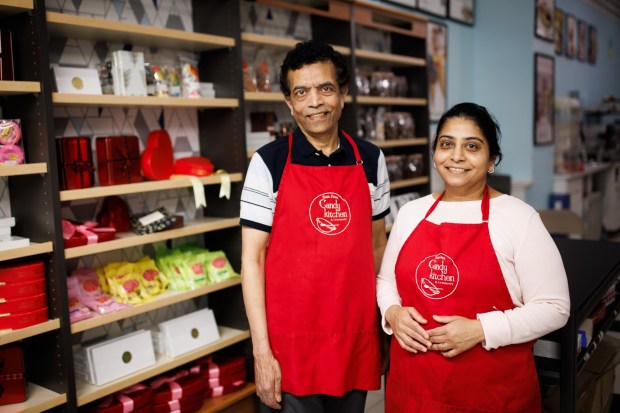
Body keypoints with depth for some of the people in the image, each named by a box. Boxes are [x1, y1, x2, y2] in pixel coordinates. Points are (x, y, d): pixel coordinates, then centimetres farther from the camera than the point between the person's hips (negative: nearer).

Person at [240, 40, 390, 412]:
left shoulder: (370, 159, 2)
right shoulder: (269, 162, -7)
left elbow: (377, 243, 11)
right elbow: (252, 258, -7)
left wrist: (385, 320, 8)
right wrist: (261, 351, -11)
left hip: (357, 337, 3)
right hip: (290, 341, -3)